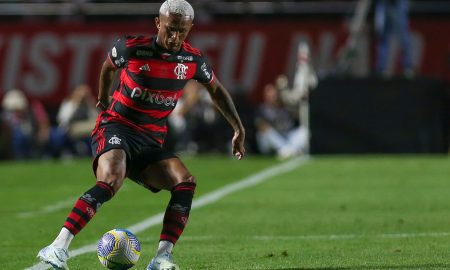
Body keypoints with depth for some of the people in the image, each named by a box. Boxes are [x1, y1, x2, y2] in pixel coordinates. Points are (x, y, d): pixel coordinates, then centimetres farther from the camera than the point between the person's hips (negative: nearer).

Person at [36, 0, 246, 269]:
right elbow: (108, 67, 14)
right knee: (110, 181, -33)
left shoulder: (193, 60, 2)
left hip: (150, 143, 5)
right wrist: (103, 100, 25)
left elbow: (217, 90, 20)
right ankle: (58, 248, -38)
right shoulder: (131, 48, -9)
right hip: (116, 127, -5)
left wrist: (239, 128, 16)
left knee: (186, 182, -19)